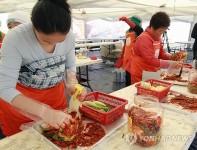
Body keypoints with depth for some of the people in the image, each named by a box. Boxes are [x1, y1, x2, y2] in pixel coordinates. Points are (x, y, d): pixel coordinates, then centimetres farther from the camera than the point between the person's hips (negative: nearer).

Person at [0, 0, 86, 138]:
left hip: (56, 96, 3)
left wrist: (72, 83, -23)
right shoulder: (15, 38, -28)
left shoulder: (69, 36, -18)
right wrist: (44, 111, -41)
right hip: (18, 102, -2)